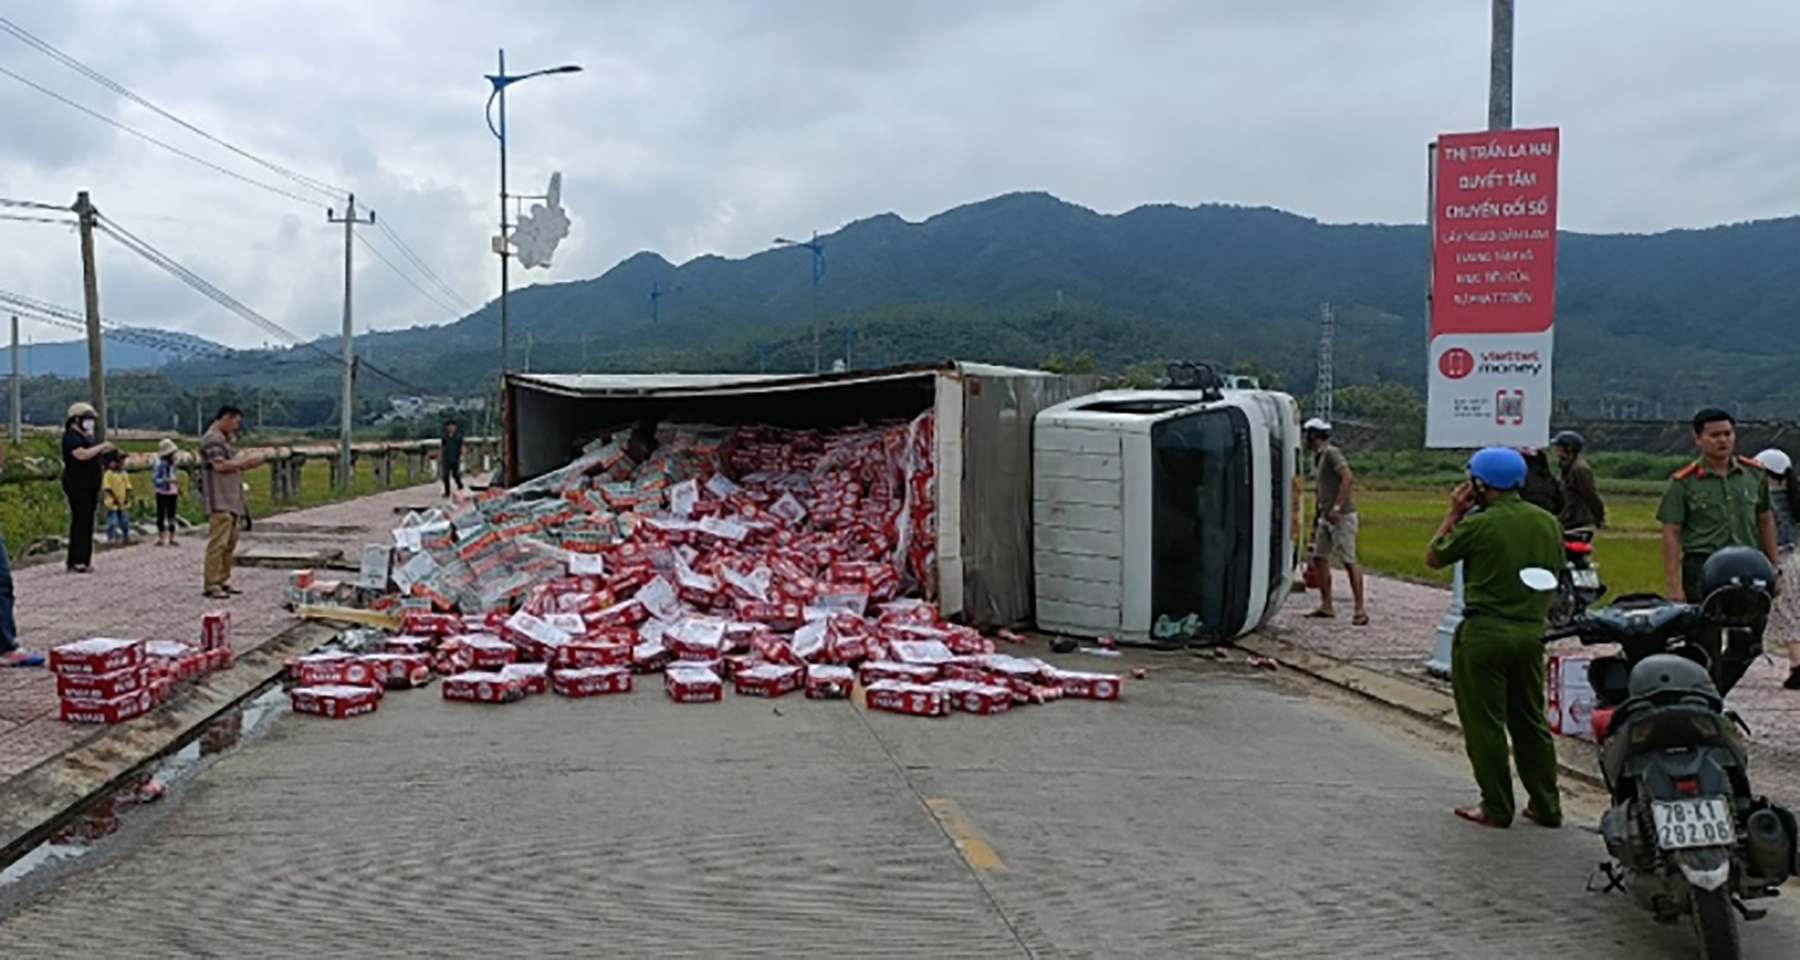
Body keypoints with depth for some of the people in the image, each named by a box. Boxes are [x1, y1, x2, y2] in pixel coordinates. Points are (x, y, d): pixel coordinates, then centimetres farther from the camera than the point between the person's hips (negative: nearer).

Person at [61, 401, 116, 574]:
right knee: (80, 522, -11)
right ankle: (76, 562, -12)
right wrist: (102, 446, -17)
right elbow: (82, 455, -24)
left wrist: (106, 451, 12)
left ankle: (85, 560, 12)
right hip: (78, 486, -10)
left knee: (87, 522, 9)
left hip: (89, 485, 10)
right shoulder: (71, 436, -9)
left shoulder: (84, 436, 20)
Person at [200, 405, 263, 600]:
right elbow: (219, 465, -19)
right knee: (218, 543, -11)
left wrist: (245, 465, 10)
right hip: (219, 501, -10)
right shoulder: (212, 439, -10)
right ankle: (212, 585, -10)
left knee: (230, 542, 12)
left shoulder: (223, 439, 21)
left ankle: (223, 581, 17)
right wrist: (245, 462, -11)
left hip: (231, 500, 10)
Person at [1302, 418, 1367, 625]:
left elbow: (1348, 478, -23)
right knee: (1319, 557, 9)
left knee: (1349, 561, -8)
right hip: (1326, 517, 10)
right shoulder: (1318, 457, 17)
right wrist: (1316, 517, 23)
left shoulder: (1331, 453, -11)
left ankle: (1360, 610, -5)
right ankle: (1326, 606, 15)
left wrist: (1337, 508, -25)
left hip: (1342, 516, -10)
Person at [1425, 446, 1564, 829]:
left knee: (1485, 724, 4)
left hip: (1485, 634, -6)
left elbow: (1433, 558, -3)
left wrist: (1454, 514, 4)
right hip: (1531, 632, 6)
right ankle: (1546, 806, 22)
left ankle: (1496, 809, 9)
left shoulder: (1478, 525, -15)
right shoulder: (1548, 522, 4)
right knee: (1531, 720, 16)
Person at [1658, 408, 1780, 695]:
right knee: (1706, 648, -1)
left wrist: (1774, 567, 13)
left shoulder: (1754, 474, 9)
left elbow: (1765, 521, 17)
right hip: (1702, 567, -4)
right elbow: (1671, 535, -5)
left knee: (1748, 644, 8)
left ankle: (1715, 692, 31)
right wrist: (1674, 587, -11)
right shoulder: (1683, 482, -3)